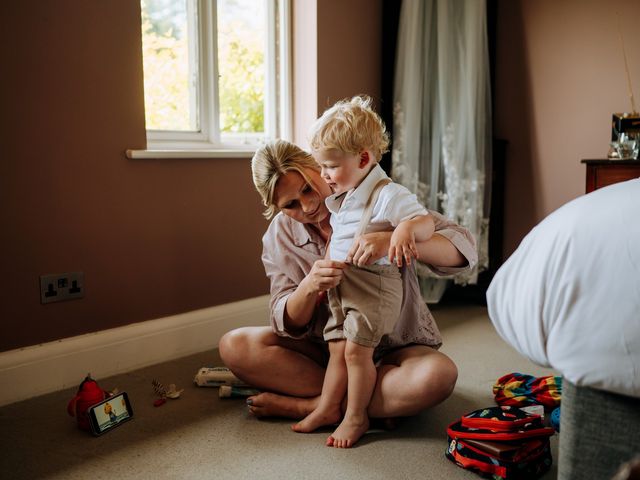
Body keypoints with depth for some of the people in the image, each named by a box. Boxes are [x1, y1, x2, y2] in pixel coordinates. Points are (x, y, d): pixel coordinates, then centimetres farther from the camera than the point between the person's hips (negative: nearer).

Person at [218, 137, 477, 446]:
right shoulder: (280, 235, -4)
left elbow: (464, 249, -22)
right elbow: (289, 324, -7)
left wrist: (393, 240, -41)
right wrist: (309, 288, -31)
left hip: (393, 348, -2)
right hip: (322, 349, 3)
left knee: (440, 374, -34)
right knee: (235, 345, -19)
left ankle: (297, 404, -22)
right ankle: (378, 404, -20)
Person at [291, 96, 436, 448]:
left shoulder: (388, 195, -15)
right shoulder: (340, 199, 12)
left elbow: (426, 223, -21)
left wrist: (406, 229, -43)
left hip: (374, 285, -8)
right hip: (339, 286, 8)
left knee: (357, 350, -6)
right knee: (337, 349, 12)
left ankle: (356, 417, 10)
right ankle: (327, 408, 22)